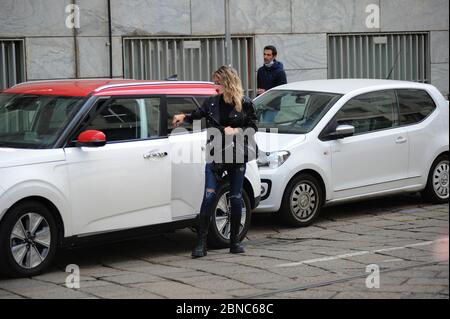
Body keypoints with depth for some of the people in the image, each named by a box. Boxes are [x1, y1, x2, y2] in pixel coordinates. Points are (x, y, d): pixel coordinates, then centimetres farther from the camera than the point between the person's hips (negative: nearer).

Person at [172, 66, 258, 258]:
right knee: (209, 197, -9)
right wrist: (184, 117, 1)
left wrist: (236, 131, -13)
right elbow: (198, 115, 19)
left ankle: (234, 241, 19)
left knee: (236, 199, 6)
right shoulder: (212, 102, 5)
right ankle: (201, 243, -9)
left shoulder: (245, 104, -2)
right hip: (215, 156, 1)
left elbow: (252, 127, 2)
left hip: (237, 157, -1)